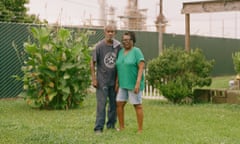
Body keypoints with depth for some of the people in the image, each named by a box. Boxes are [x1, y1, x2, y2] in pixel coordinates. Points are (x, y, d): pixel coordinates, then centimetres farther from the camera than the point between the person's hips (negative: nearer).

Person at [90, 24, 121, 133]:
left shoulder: (118, 45, -1)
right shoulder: (99, 46, -10)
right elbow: (93, 63, -6)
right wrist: (94, 79, -9)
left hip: (114, 80, 4)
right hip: (102, 80, -4)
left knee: (114, 103, 12)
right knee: (101, 104, -4)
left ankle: (111, 125, 26)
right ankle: (98, 128, 2)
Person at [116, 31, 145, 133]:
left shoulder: (136, 51, -12)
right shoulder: (121, 52, 8)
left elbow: (141, 67, -17)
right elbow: (120, 68, 12)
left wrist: (138, 83, -24)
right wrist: (117, 82, 7)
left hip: (134, 84, -7)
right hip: (124, 84, 7)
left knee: (137, 105, -1)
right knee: (119, 104, 5)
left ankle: (140, 130, 7)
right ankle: (121, 127, 16)